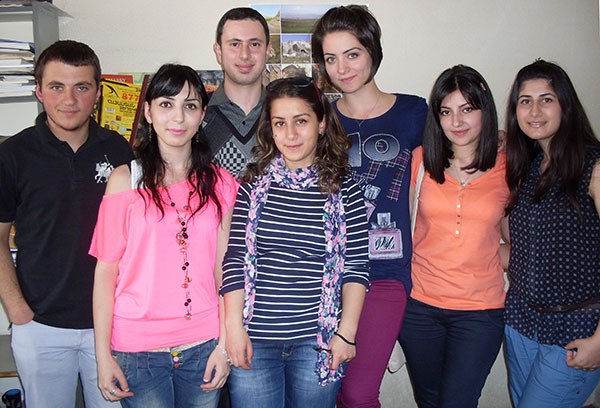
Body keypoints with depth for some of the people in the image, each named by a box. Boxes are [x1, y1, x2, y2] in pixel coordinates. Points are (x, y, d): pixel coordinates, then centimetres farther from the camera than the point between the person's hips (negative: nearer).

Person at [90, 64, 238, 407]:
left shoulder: (221, 183, 2)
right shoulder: (126, 180, -4)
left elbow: (223, 269, 3)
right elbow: (106, 270, -4)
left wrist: (224, 344, 0)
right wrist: (103, 355, -5)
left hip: (203, 347, 2)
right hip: (137, 350, -1)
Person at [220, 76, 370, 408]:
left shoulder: (344, 192, -1)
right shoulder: (253, 187, 0)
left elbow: (356, 267, 0)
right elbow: (234, 259, 0)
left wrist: (347, 331, -4)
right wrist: (234, 328, -4)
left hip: (318, 340, 0)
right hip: (254, 340, 1)